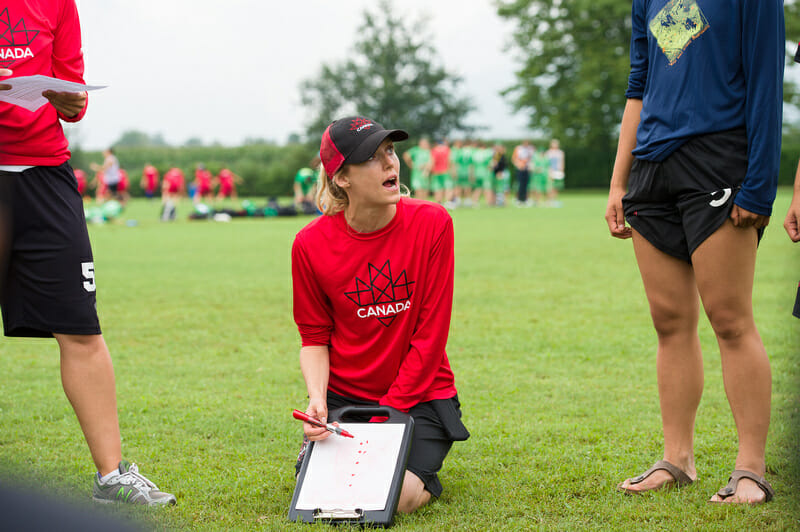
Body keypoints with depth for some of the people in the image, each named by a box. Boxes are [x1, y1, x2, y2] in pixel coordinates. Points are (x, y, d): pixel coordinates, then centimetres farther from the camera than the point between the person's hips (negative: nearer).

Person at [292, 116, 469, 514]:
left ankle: (424, 476, 16)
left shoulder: (432, 223, -12)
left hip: (419, 395, -1)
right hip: (343, 396, 2)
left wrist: (389, 410, -13)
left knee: (397, 496, -21)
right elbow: (314, 337, 2)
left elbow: (430, 333, -10)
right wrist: (317, 398, -16)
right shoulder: (311, 243, -8)